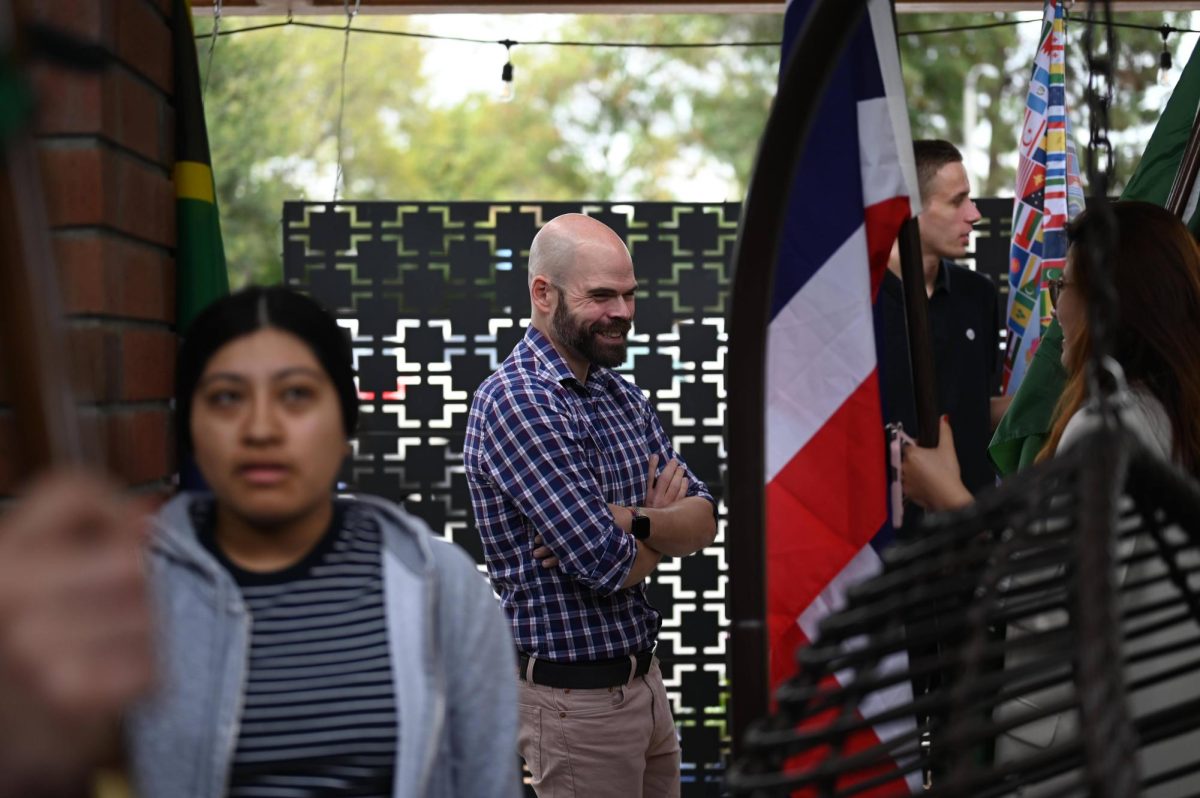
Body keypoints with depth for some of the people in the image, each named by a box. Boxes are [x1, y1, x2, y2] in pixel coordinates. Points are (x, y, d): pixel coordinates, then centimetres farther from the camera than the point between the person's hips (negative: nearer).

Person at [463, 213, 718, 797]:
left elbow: (706, 520, 2)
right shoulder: (516, 402, -18)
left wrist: (634, 523, -19)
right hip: (576, 697, -8)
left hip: (644, 678, 8)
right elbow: (609, 566, -23)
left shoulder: (621, 394, 8)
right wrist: (664, 521, -2)